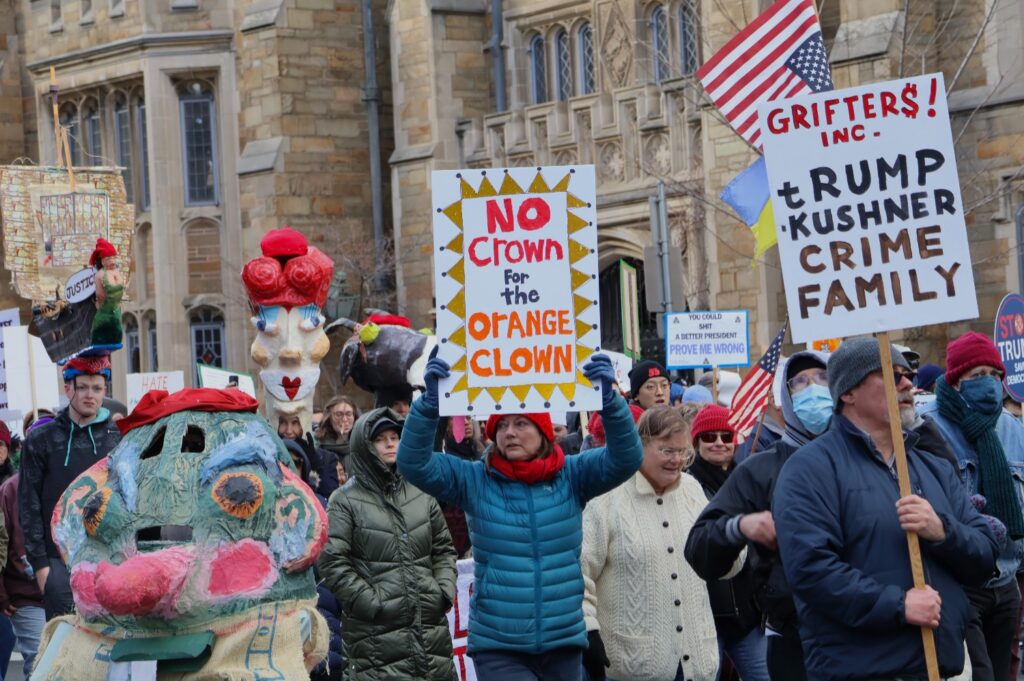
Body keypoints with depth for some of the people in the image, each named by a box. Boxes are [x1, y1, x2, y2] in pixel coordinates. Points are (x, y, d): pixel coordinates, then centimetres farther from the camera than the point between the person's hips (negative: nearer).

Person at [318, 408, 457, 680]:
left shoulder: (421, 493, 14)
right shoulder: (346, 501, -2)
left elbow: (443, 549, 20)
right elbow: (331, 561, -8)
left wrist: (445, 590, 5)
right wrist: (371, 602, -13)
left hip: (431, 624, 5)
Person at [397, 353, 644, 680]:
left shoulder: (572, 476, 1)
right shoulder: (474, 480, 0)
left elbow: (627, 457, -10)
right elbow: (413, 463, -9)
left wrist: (608, 398, -26)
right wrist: (431, 400, -22)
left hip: (564, 644, 2)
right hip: (497, 648, -2)